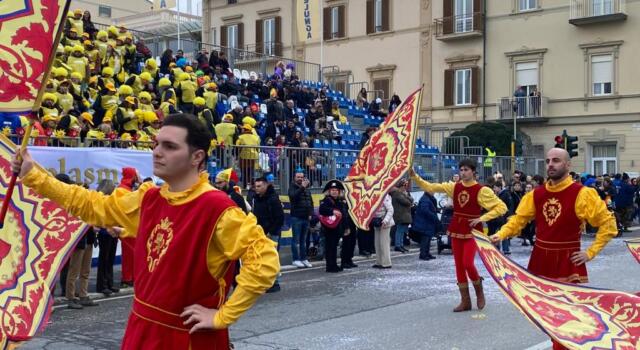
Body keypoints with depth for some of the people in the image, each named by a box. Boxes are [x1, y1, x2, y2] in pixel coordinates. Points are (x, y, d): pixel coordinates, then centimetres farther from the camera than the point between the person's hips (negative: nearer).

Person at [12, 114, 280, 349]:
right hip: (141, 328, 7)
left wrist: (222, 316, -21)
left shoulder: (215, 207, -20)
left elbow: (265, 259, -25)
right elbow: (95, 206, 16)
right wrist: (32, 176, 14)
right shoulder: (148, 198, 3)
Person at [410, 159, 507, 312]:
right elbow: (430, 187, 3)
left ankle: (479, 290, 13)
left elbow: (502, 207, -10)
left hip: (472, 230, -5)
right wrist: (415, 176, -8)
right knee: (459, 265, 6)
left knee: (467, 263, -17)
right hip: (456, 229, 5)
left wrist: (482, 218, -17)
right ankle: (465, 301, 16)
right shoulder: (454, 187, 3)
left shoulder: (481, 190, -10)